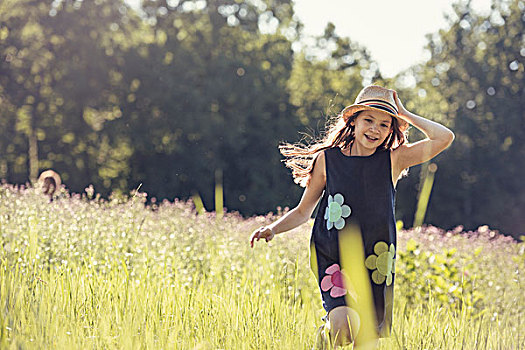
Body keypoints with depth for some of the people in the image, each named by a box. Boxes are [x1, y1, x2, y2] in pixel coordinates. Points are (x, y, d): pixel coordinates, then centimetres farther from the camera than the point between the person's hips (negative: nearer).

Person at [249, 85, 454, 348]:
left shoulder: (393, 160, 1)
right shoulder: (327, 159, 0)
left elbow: (444, 137, -9)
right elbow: (303, 211, 8)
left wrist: (404, 114, -3)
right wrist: (273, 228, -8)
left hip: (376, 263, 2)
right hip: (333, 259, -2)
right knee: (343, 326, -22)